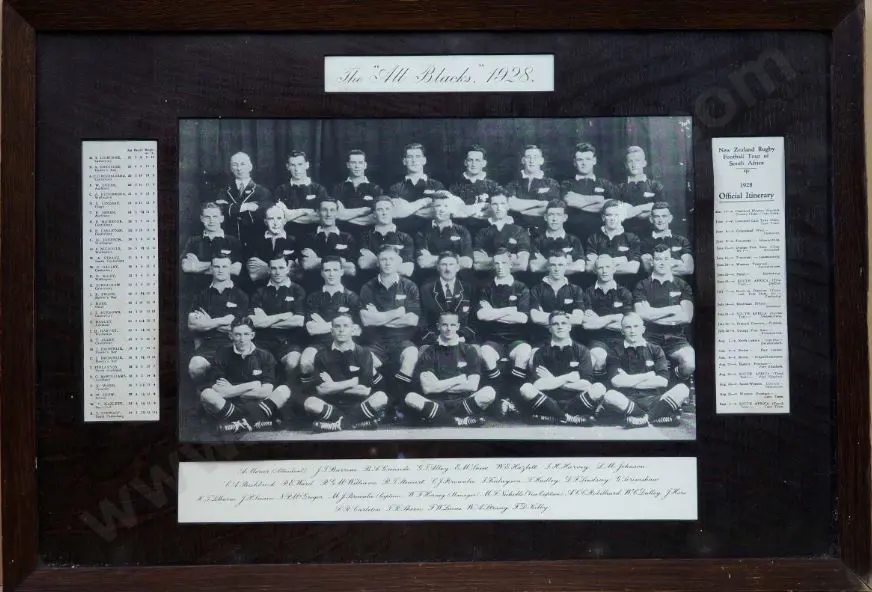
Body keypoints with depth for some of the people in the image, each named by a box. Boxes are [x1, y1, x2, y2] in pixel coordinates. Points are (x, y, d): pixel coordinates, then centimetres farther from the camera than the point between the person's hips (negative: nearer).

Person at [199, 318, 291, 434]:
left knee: (284, 390, -17)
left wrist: (233, 390, -10)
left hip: (257, 405, 1)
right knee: (206, 394, -27)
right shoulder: (222, 355, -2)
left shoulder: (265, 356, 1)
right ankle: (255, 422, -25)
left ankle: (243, 423, -26)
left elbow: (266, 392, -9)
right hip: (229, 405, -1)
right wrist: (252, 386, -11)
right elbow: (219, 391, -12)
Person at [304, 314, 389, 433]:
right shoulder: (322, 355, 3)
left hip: (357, 405, 0)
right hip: (331, 404, 0)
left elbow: (365, 391, -8)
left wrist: (332, 386, -7)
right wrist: (353, 382, -10)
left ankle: (341, 423, -19)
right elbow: (321, 389, -9)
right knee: (310, 403, -31)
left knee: (381, 397, -28)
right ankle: (359, 422, -22)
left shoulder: (364, 353, 1)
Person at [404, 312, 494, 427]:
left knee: (489, 392, -29)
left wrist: (439, 386, -1)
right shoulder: (429, 353, 8)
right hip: (436, 404, 0)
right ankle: (460, 422, -28)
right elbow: (427, 388, -4)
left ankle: (436, 419, -24)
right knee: (410, 398, -30)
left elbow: (472, 386, -1)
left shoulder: (469, 350, 10)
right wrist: (458, 379, -2)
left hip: (464, 402, 0)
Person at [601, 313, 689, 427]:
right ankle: (656, 417, -19)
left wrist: (629, 381, -4)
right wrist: (648, 375, -2)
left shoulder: (655, 350, 13)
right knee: (609, 396, -35)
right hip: (627, 401, -2)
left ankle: (643, 418, -20)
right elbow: (616, 381, -7)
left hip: (652, 399, 2)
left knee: (682, 389, -22)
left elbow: (663, 381, -1)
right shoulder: (615, 352, 8)